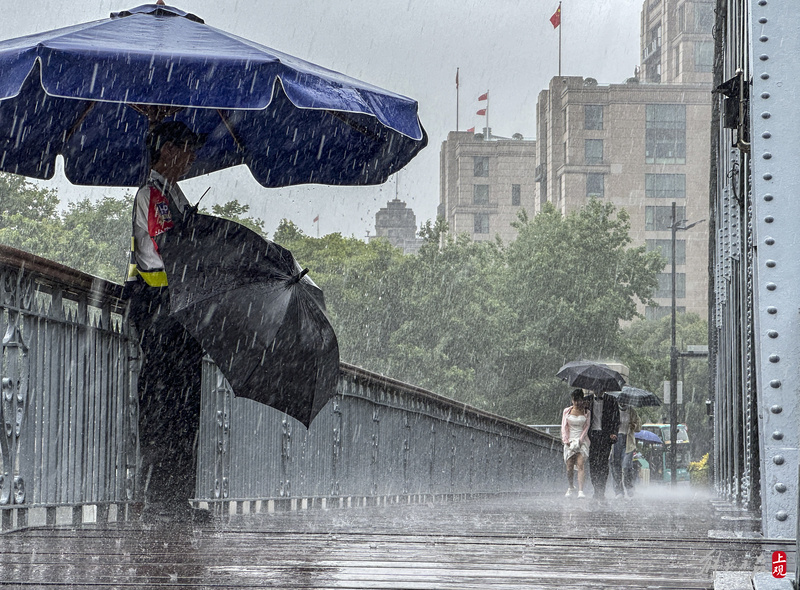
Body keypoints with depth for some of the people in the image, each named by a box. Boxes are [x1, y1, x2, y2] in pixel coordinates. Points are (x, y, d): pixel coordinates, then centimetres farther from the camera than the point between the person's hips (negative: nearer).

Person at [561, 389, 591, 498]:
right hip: (570, 440, 2)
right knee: (569, 468, 0)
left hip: (582, 441, -2)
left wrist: (580, 440, -10)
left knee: (580, 465, -17)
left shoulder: (586, 412, 5)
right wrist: (566, 440, -5)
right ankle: (571, 487, 25)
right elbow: (564, 427, 7)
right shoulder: (567, 411, 9)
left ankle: (580, 491, -25)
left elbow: (586, 427, 2)